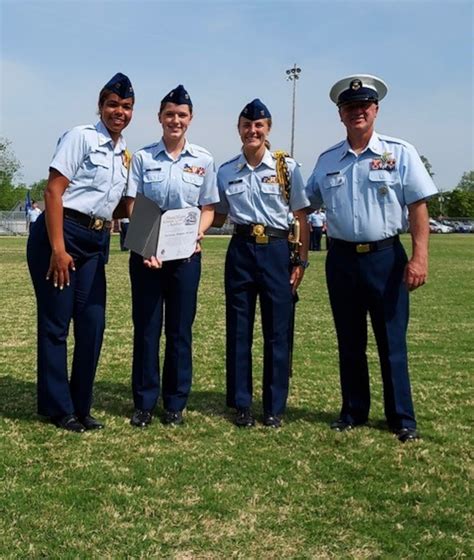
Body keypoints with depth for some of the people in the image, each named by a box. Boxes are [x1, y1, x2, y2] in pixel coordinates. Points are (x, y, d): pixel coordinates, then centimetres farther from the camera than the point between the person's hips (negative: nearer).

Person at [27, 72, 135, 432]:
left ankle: (80, 407, 19)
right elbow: (54, 191, -13)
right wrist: (58, 249, -18)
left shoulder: (126, 153, 14)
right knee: (55, 323, 1)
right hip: (59, 235, -7)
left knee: (93, 325, 6)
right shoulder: (81, 137, -6)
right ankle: (58, 408, 12)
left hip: (96, 242, 7)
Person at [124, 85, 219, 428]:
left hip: (186, 255, 1)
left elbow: (208, 209, 9)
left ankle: (176, 403, 16)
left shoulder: (203, 161, 5)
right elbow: (132, 206, 0)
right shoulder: (143, 158, 3)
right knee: (146, 326, 3)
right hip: (146, 253, 0)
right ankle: (144, 402, 13)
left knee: (180, 329, 5)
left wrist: (198, 232, -11)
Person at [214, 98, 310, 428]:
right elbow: (218, 217, 17)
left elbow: (301, 218, 1)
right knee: (238, 330, 7)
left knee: (278, 331, 3)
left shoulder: (287, 167, 0)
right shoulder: (226, 172, 8)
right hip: (241, 251, 2)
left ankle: (275, 407, 15)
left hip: (277, 251, -2)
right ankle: (241, 405, 19)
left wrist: (301, 261, -3)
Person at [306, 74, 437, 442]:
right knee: (349, 343, 12)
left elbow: (418, 207, -6)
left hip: (385, 257, -3)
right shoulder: (327, 160, 8)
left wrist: (419, 257, -14)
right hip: (342, 259, 3)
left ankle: (402, 418, 13)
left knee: (392, 342, 2)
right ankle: (354, 412, 25)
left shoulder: (400, 153, -2)